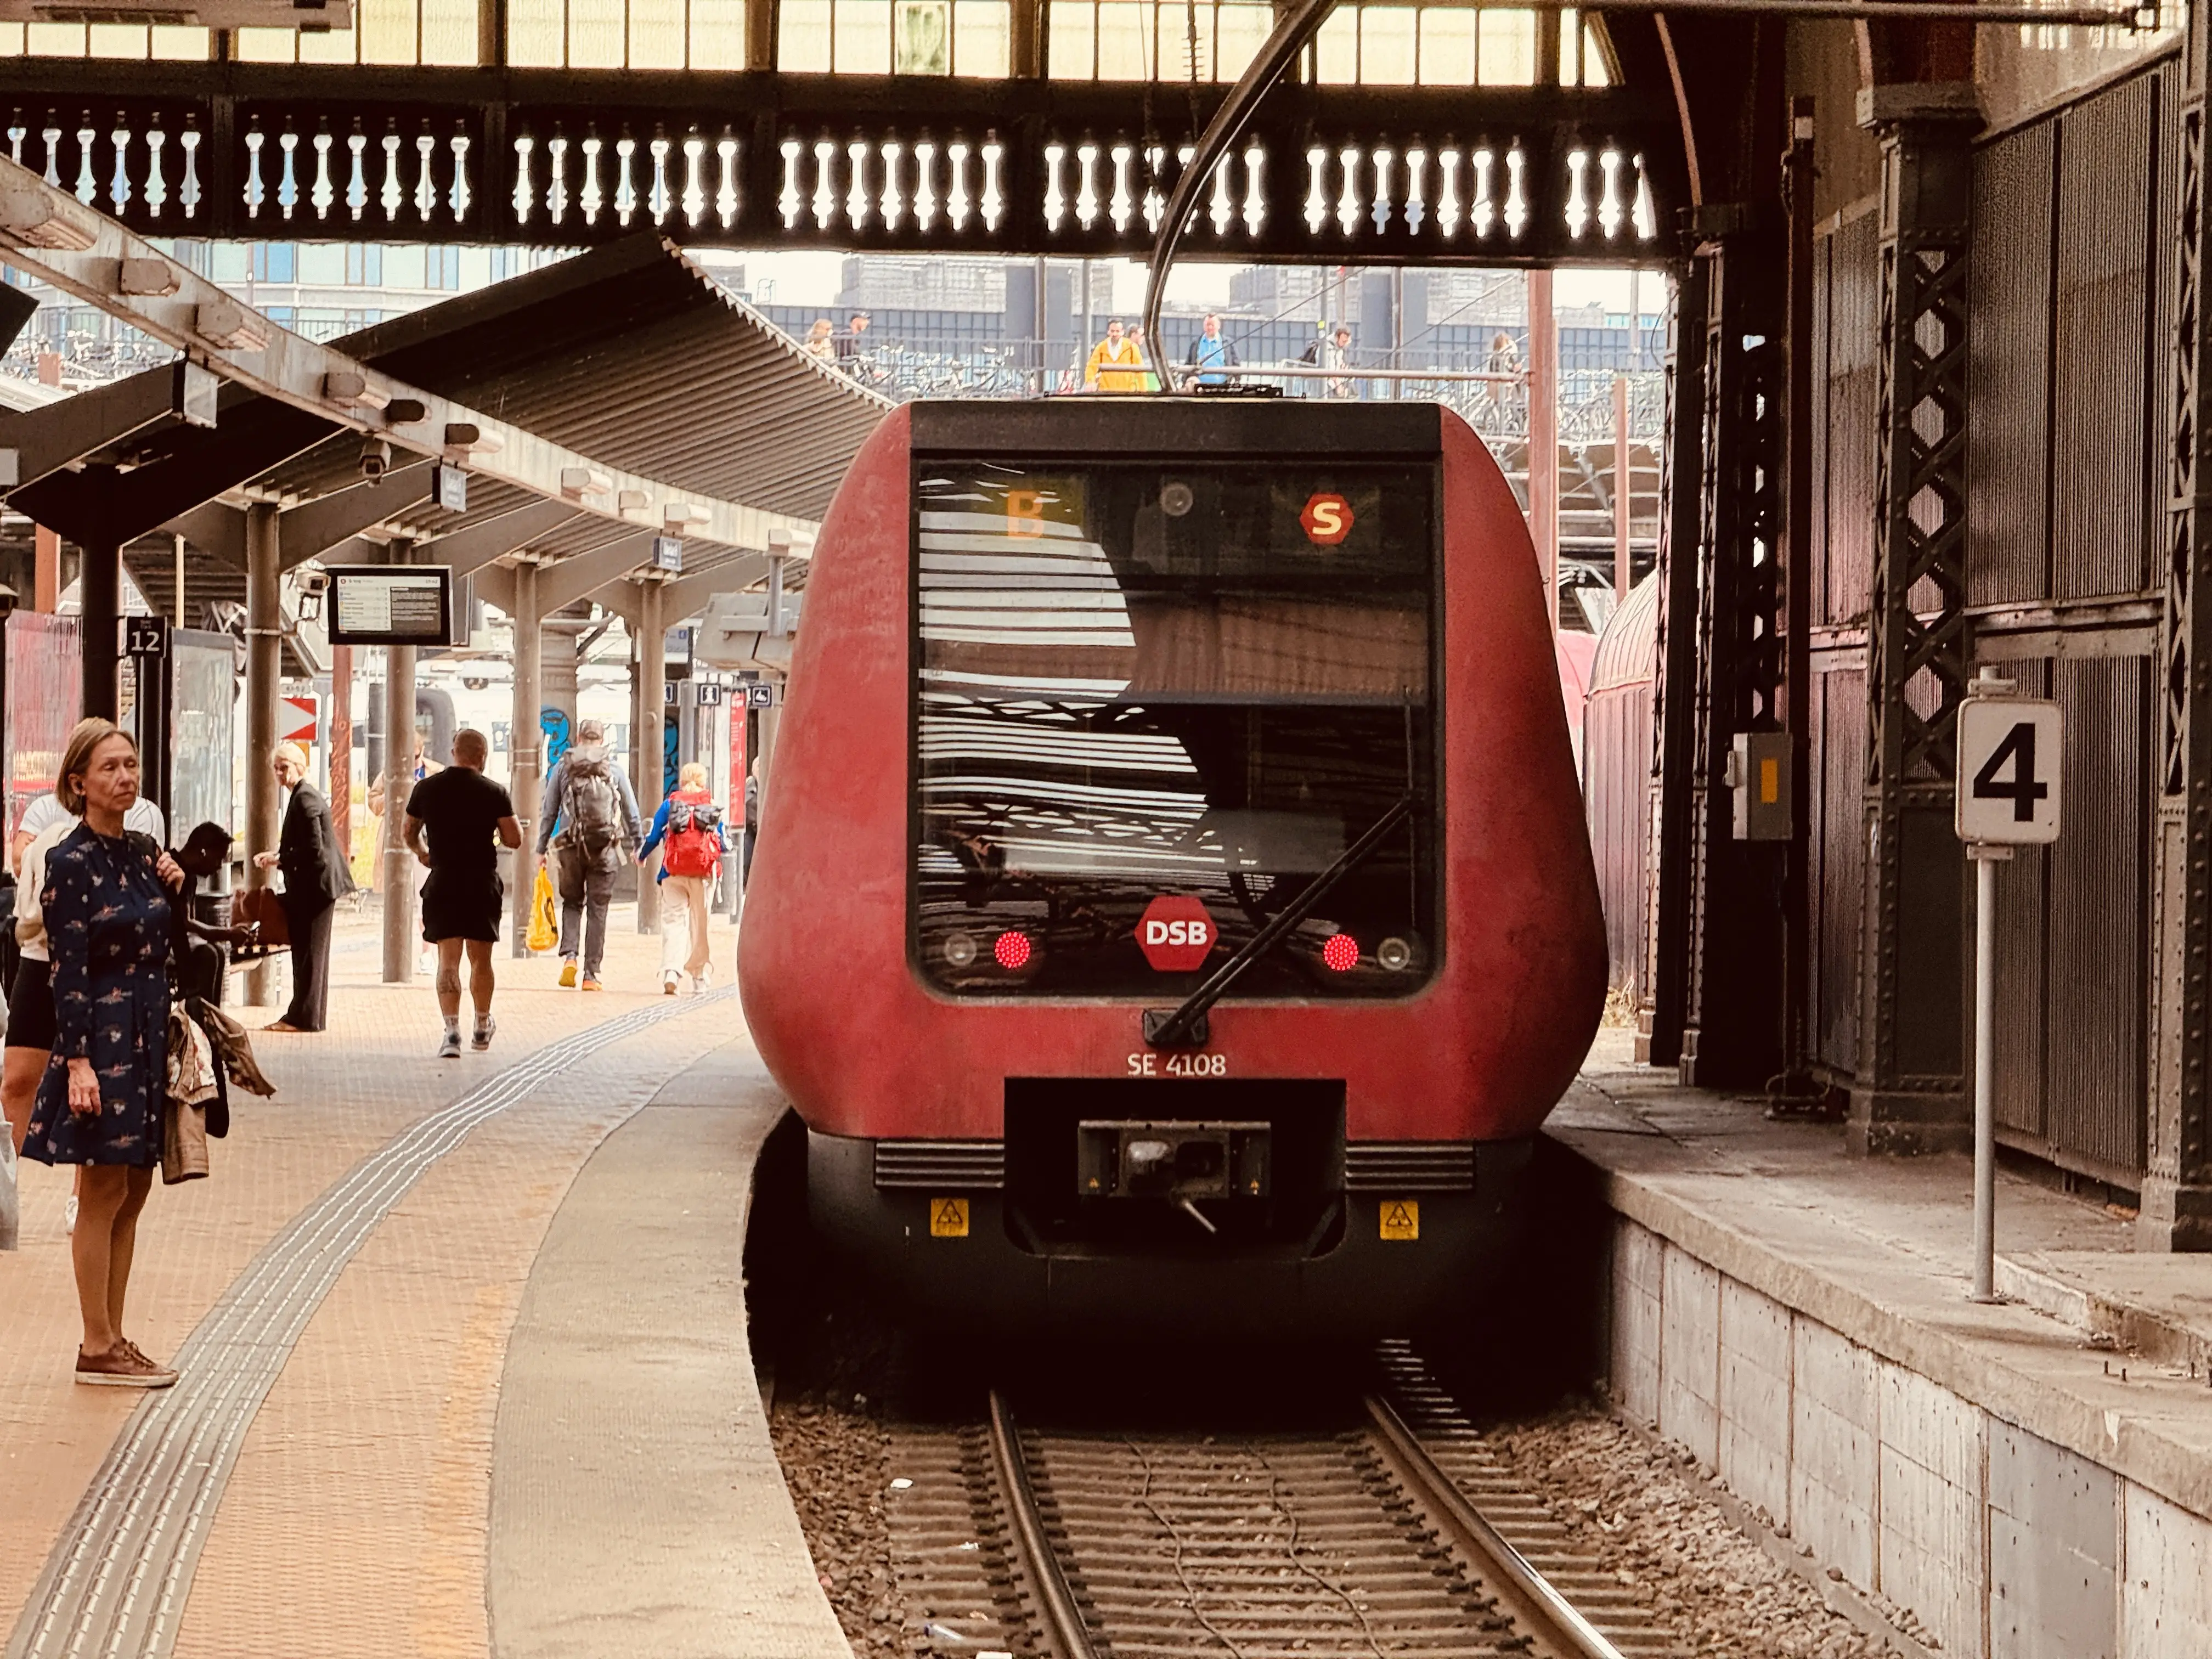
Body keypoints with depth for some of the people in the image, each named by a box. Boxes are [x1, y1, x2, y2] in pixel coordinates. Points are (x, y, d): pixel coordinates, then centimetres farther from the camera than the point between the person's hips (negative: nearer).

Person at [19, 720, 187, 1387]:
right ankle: (97, 1347, 3)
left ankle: (112, 1338, 17)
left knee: (133, 1191, 10)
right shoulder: (71, 863, -11)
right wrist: (78, 1061, -19)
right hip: (101, 1037, -8)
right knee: (104, 1193, -3)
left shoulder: (141, 855, 11)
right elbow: (69, 970, -14)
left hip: (149, 1038, 8)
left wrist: (173, 887, 4)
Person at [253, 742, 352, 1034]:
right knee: (308, 950, 13)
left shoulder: (305, 798, -16)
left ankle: (304, 1017, -5)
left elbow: (313, 848, -22)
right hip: (315, 883, 11)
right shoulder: (304, 794, 15)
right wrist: (277, 856, 9)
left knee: (308, 950, -7)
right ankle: (306, 1015, 17)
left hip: (314, 883, -11)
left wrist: (280, 861, -13)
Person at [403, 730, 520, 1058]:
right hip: (483, 884, 0)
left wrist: (421, 853, 33)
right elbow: (514, 839, -7)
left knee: (448, 960, -3)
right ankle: (482, 1028, 31)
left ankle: (452, 1030, -20)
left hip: (442, 884, 0)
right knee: (480, 960, 15)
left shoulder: (427, 789, 1)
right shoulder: (494, 792, -6)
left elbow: (410, 833, 13)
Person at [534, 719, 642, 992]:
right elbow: (632, 813, 9)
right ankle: (591, 974, 2)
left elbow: (549, 812, 6)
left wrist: (541, 849, 12)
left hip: (570, 847, 1)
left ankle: (569, 956, -5)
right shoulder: (614, 770, 4)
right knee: (597, 910, 4)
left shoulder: (563, 768, 4)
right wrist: (639, 845, 20)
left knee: (572, 903, 17)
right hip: (605, 848, -1)